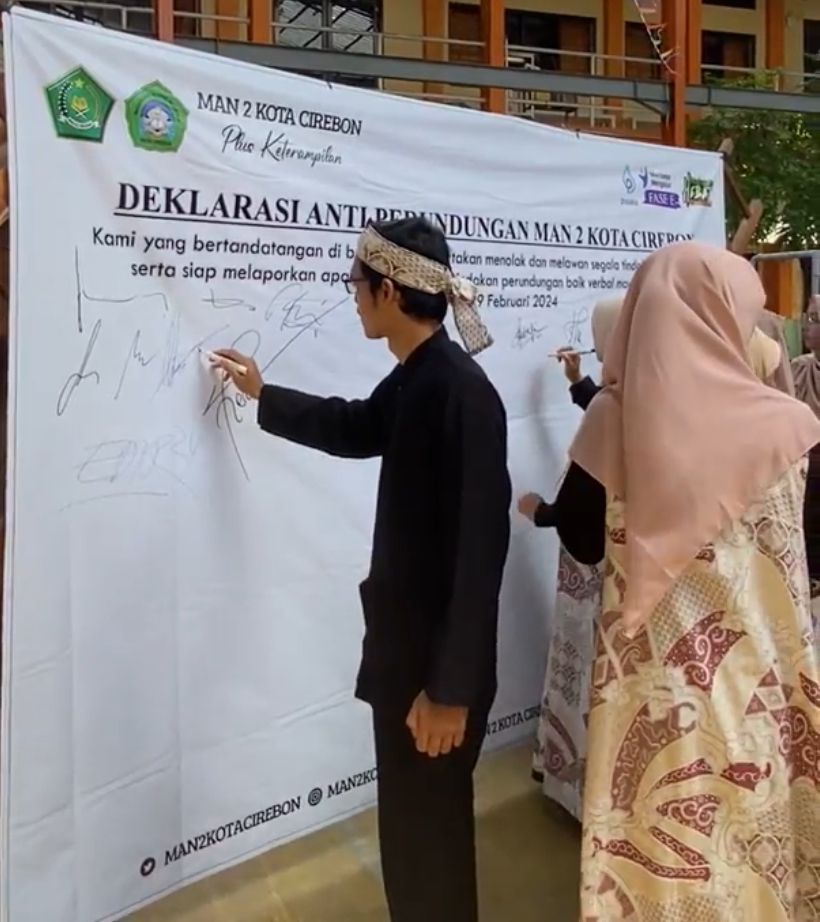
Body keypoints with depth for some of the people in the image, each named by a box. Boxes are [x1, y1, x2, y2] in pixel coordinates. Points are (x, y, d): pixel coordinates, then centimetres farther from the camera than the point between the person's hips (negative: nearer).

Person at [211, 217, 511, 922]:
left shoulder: (461, 391, -22)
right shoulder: (414, 380, 6)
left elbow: (479, 543, -24)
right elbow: (355, 427, 28)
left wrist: (452, 685, -20)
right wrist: (262, 396, 36)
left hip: (442, 656, -9)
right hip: (407, 639, 9)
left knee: (430, 827, 8)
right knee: (410, 821, 20)